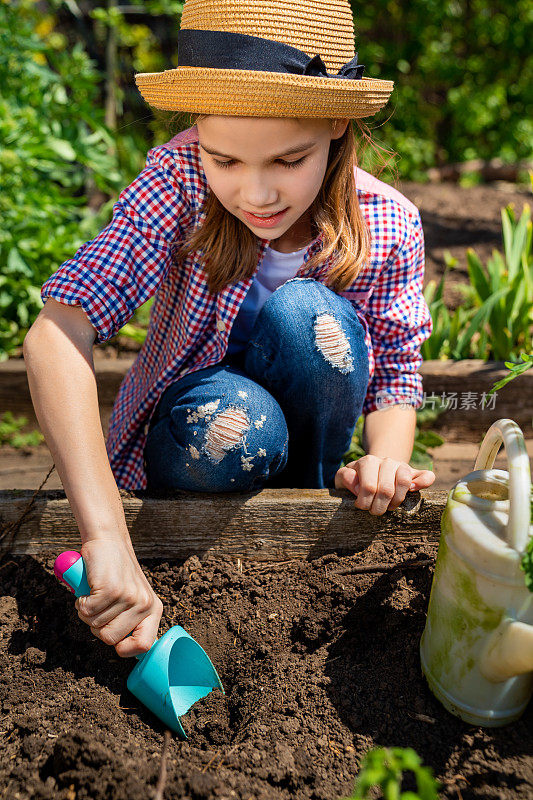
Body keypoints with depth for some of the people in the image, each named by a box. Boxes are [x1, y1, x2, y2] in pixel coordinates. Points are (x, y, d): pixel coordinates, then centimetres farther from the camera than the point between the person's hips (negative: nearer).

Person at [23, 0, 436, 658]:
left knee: (311, 315, -29)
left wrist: (385, 456, -30)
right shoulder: (179, 180, -23)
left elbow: (396, 374, -6)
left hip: (302, 429, 2)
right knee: (232, 425, -37)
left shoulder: (388, 226, -16)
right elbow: (57, 333, -33)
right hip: (186, 435, -1)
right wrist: (107, 537, -43)